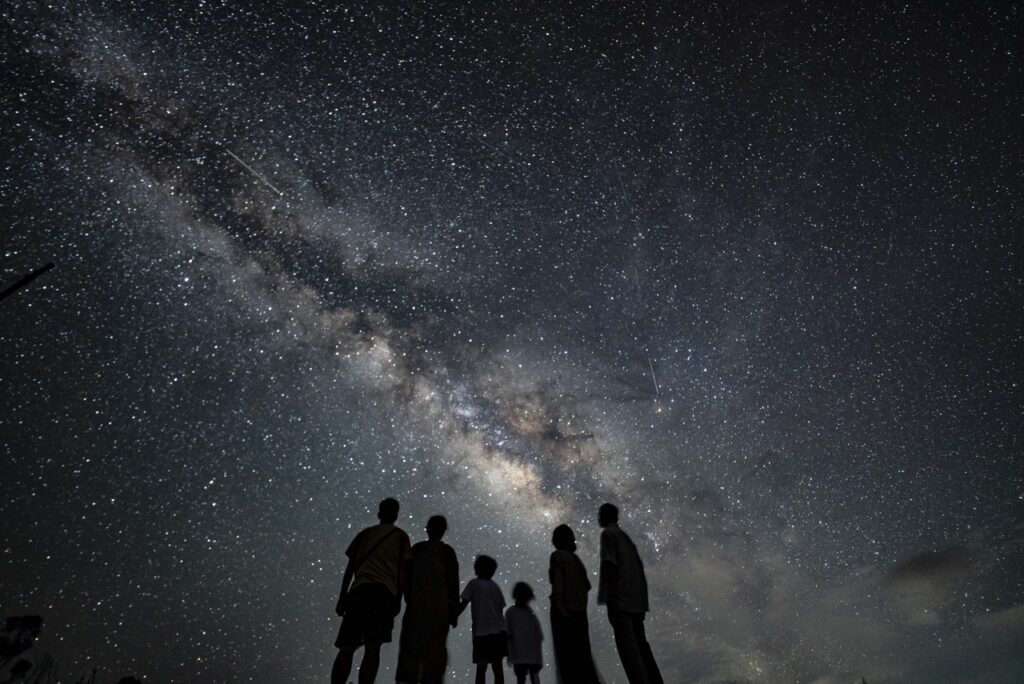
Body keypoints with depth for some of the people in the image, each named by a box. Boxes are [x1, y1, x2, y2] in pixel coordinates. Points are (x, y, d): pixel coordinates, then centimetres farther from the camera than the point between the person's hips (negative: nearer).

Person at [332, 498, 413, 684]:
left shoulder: (365, 533, 24)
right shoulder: (400, 536, 16)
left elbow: (350, 567, 19)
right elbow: (401, 570, 7)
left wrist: (342, 597, 20)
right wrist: (398, 598, 9)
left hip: (358, 589, 2)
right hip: (384, 591, -2)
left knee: (346, 648, 1)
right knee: (372, 648, -6)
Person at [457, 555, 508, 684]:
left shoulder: (474, 583, 3)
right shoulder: (495, 586, 16)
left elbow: (463, 604, -7)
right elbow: (500, 609, 16)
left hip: (481, 631, -4)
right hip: (499, 631, 5)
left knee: (481, 668, -5)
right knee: (497, 667, 9)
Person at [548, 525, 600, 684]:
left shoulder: (557, 556, -4)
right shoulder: (575, 558, 17)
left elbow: (558, 580, -17)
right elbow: (586, 585, 16)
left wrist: (559, 605, -21)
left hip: (565, 610, -7)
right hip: (579, 610, 7)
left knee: (567, 654, -6)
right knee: (582, 654, 10)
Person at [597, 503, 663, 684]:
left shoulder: (608, 534, -4)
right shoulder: (624, 536, 21)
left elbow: (611, 565, -15)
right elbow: (638, 566, 19)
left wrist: (609, 594, -15)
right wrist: (641, 598, 21)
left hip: (620, 597, -9)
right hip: (635, 597, 9)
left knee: (626, 643, -9)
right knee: (639, 641, 13)